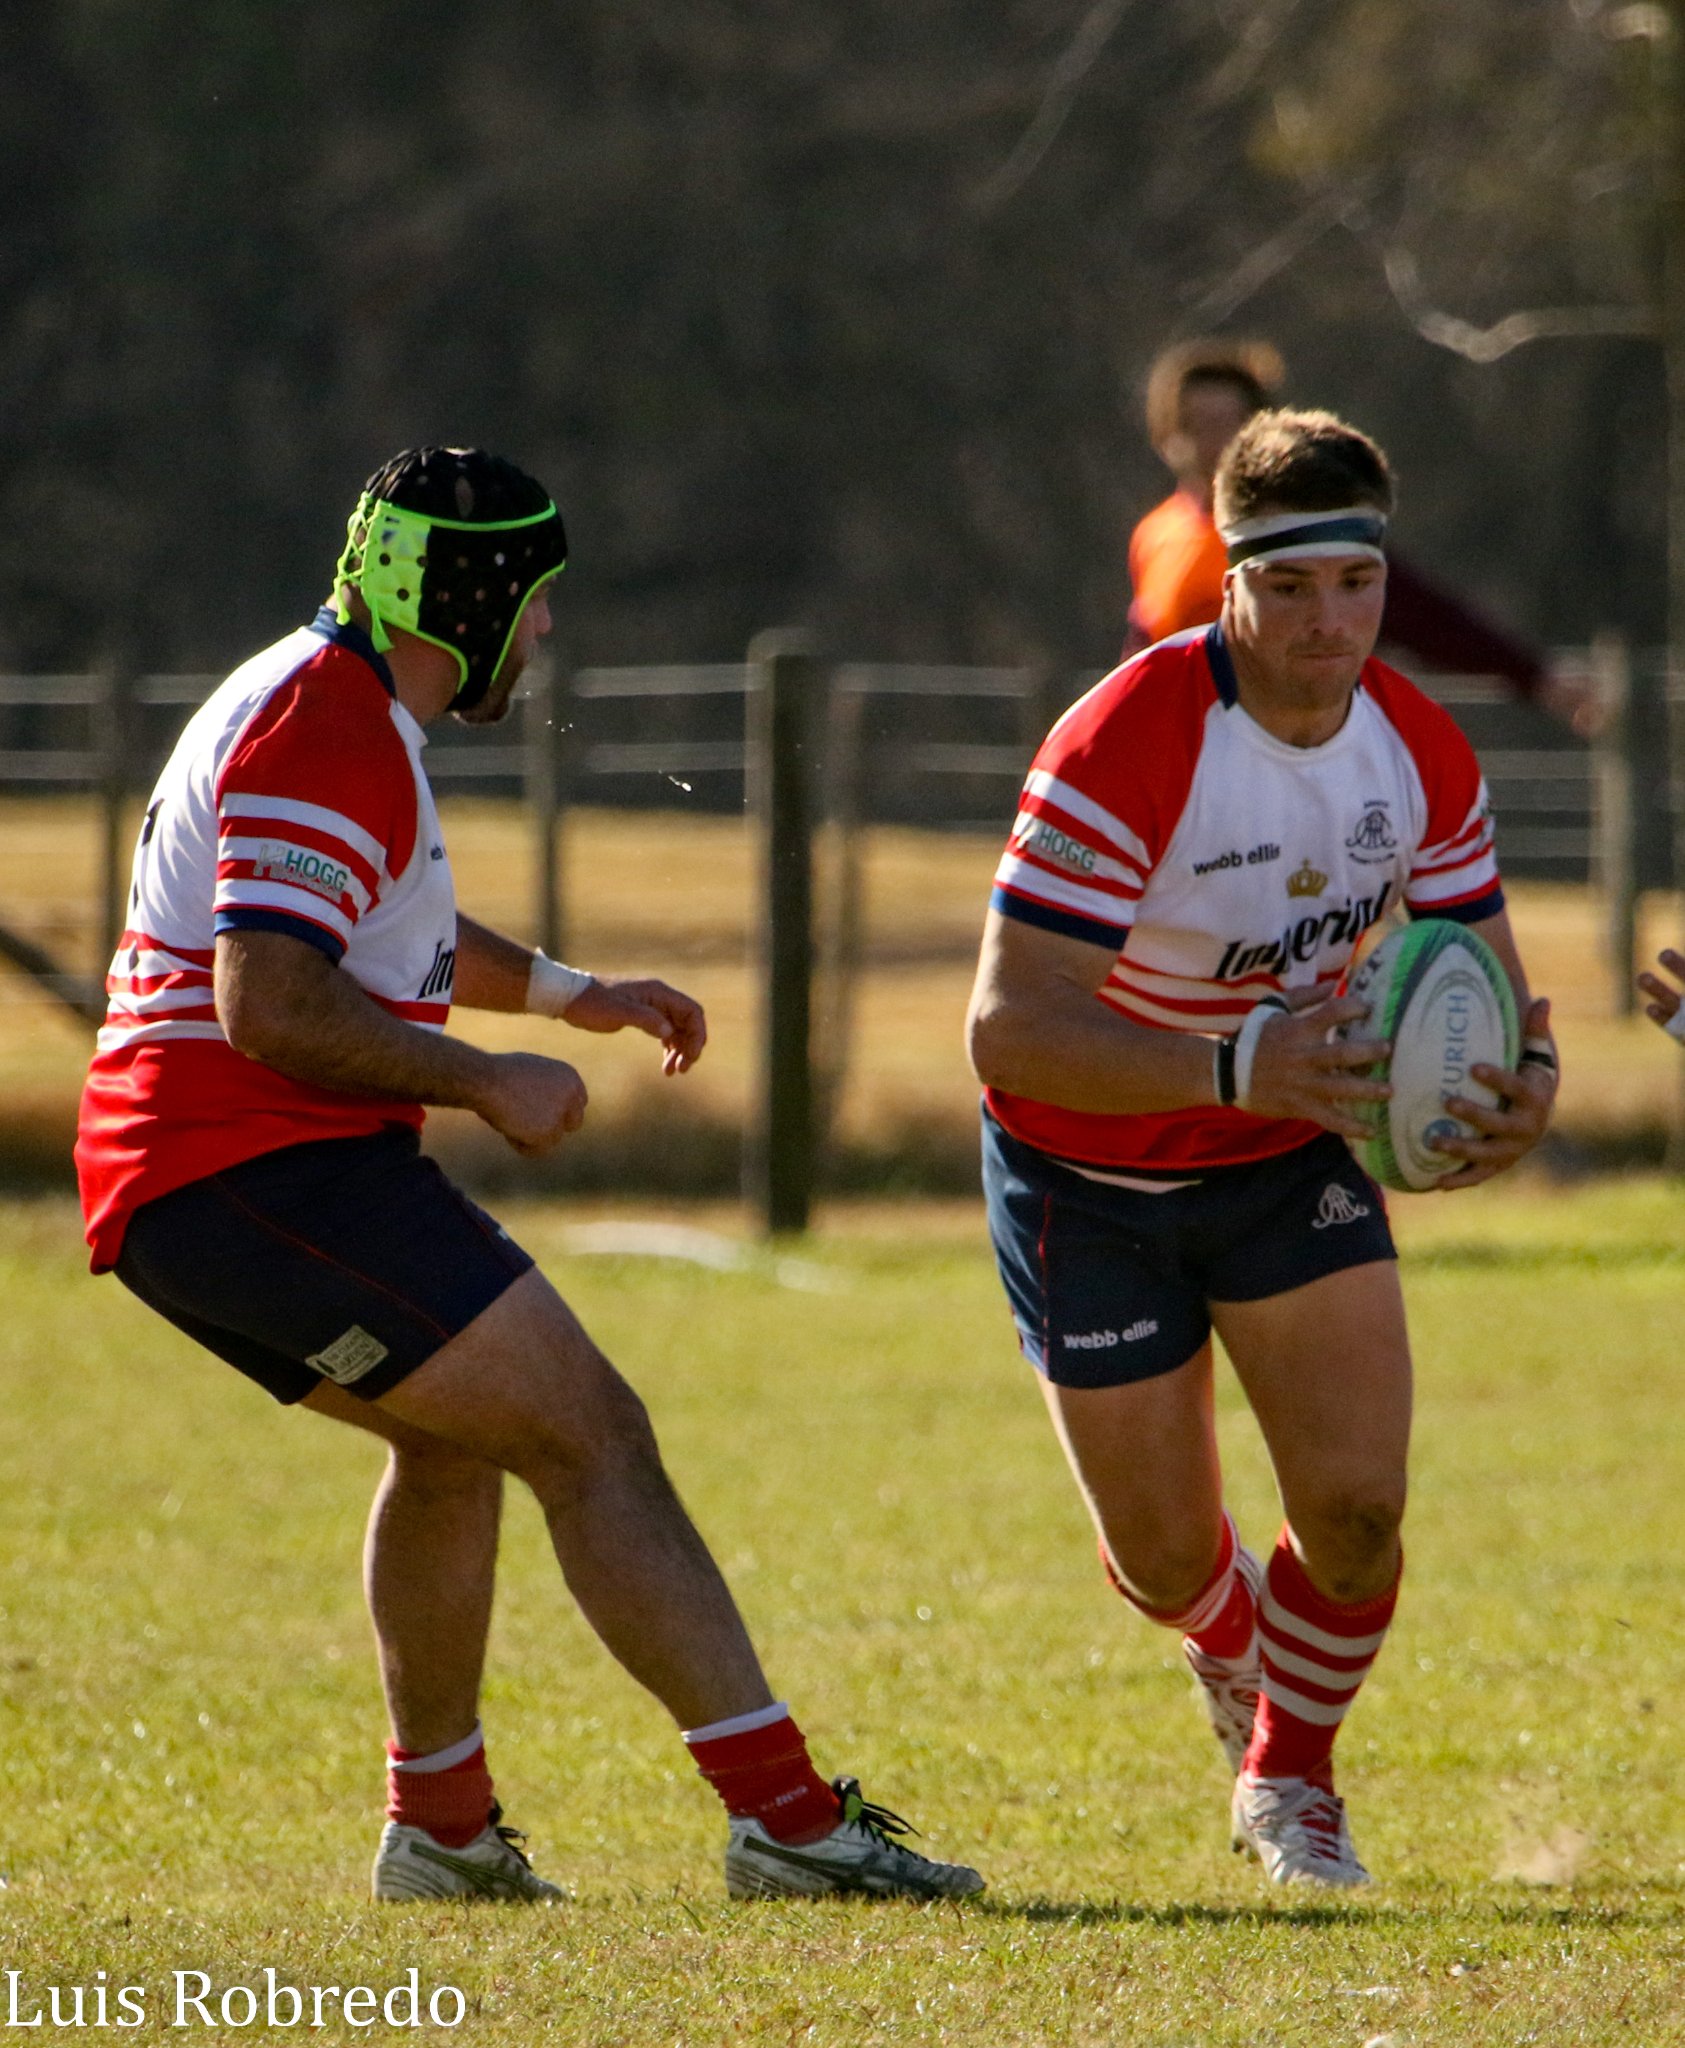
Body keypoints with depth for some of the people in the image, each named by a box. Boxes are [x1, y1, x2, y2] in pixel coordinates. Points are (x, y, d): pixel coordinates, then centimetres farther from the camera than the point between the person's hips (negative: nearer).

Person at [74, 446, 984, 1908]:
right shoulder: (330, 733, -15)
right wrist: (488, 1082, -15)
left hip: (177, 1195, 11)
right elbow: (270, 1005, -25)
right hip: (262, 1174, -11)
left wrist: (567, 992, 33)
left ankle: (440, 1829, 35)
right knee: (593, 1433, -12)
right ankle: (783, 1814, -17)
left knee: (462, 1433, 29)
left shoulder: (329, 705, 20)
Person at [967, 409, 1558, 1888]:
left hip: (1290, 1153, 4)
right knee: (1166, 1558, 5)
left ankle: (1290, 1778, 20)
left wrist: (1526, 1079, -26)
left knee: (1358, 1509, -10)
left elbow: (1482, 976, -1)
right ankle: (1232, 1639, 45)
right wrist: (1238, 1065, -47)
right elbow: (1008, 1027, -35)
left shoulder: (1422, 755, -12)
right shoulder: (1120, 753, -31)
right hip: (1090, 1175, -3)